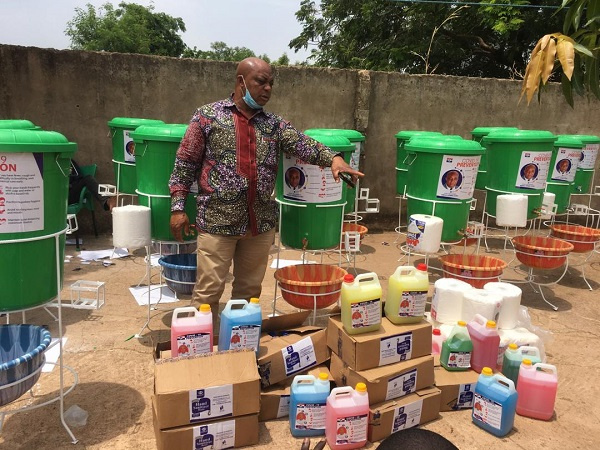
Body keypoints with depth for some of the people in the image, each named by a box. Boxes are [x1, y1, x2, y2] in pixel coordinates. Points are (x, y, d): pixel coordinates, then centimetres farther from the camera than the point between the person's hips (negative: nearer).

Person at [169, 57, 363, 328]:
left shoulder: (275, 125, 9)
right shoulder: (207, 116, 1)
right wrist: (178, 207, -5)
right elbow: (185, 164, 1)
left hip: (261, 223, 4)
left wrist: (332, 158, -26)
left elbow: (302, 144, -8)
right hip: (217, 222, -3)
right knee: (208, 291, 3)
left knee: (249, 290, 14)